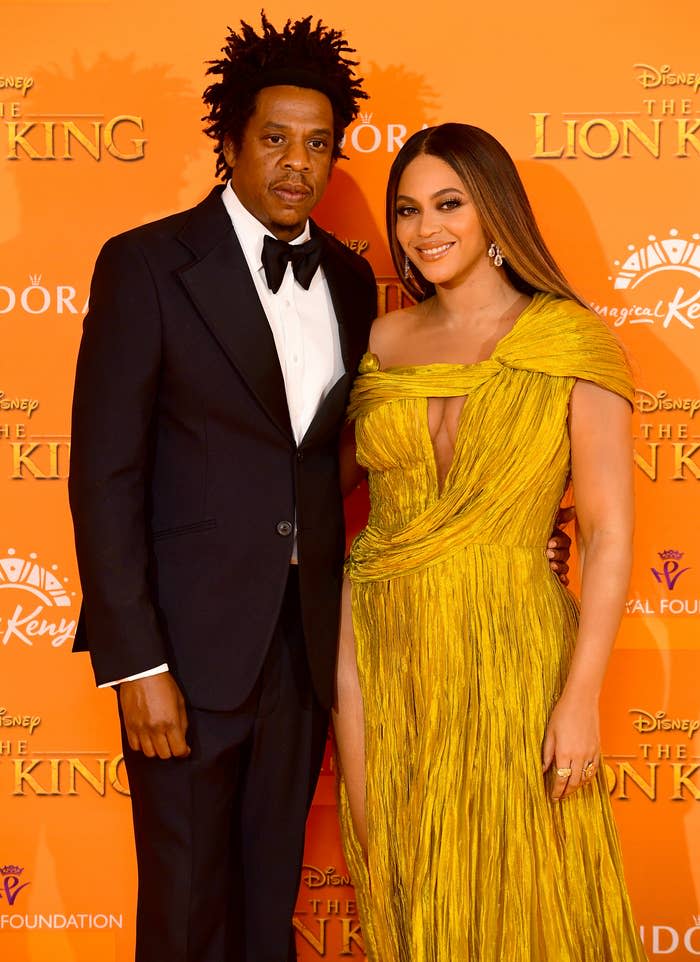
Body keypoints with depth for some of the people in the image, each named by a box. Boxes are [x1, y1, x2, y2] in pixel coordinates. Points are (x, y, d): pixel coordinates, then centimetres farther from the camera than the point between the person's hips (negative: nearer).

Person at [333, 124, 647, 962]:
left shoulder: (572, 342, -6)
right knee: (404, 894, 15)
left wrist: (581, 696, -14)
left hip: (510, 657, -3)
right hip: (383, 652, 4)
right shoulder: (384, 341, 6)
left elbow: (609, 532, -9)